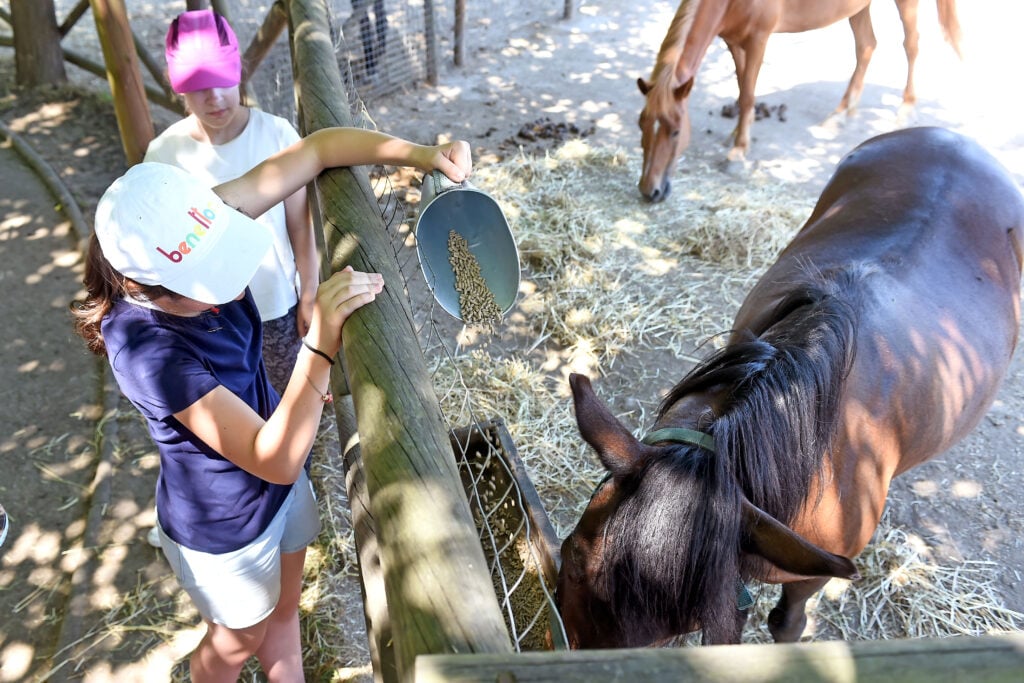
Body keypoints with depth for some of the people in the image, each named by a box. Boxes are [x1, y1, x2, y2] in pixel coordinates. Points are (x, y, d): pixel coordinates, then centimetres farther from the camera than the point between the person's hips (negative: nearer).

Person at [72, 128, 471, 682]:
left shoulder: (197, 229, -22)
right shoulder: (147, 350, -39)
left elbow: (317, 148, -18)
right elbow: (277, 461, -40)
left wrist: (420, 153, -30)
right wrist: (321, 344, -51)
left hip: (280, 484, 6)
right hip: (225, 526, -6)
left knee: (283, 609, 31)